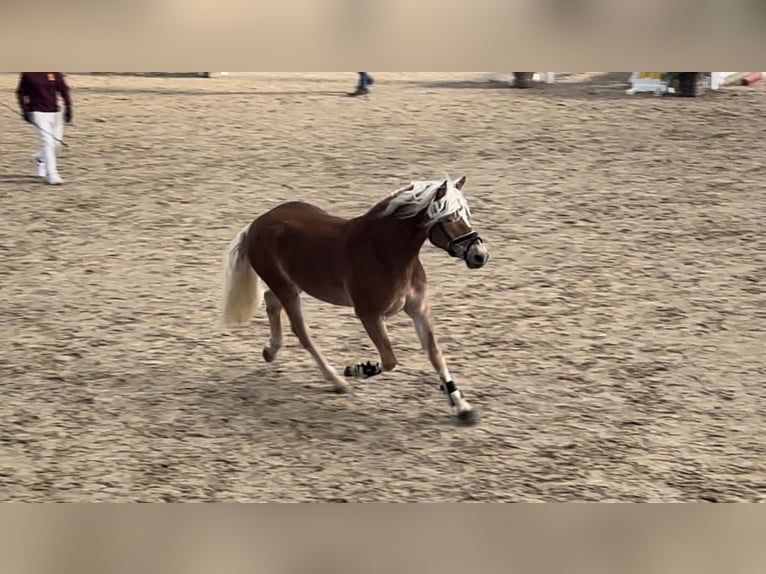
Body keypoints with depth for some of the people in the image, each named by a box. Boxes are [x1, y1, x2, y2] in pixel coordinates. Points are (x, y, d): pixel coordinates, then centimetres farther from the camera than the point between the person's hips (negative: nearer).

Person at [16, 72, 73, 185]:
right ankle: (52, 176, -9)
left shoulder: (55, 73, 1)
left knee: (56, 142, 9)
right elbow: (20, 93, 2)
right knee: (48, 142, -12)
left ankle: (39, 159, 38)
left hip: (55, 112, 4)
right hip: (38, 113, -4)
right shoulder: (27, 74, -5)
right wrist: (25, 111, -5)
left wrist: (68, 108, -2)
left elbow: (64, 90, 6)